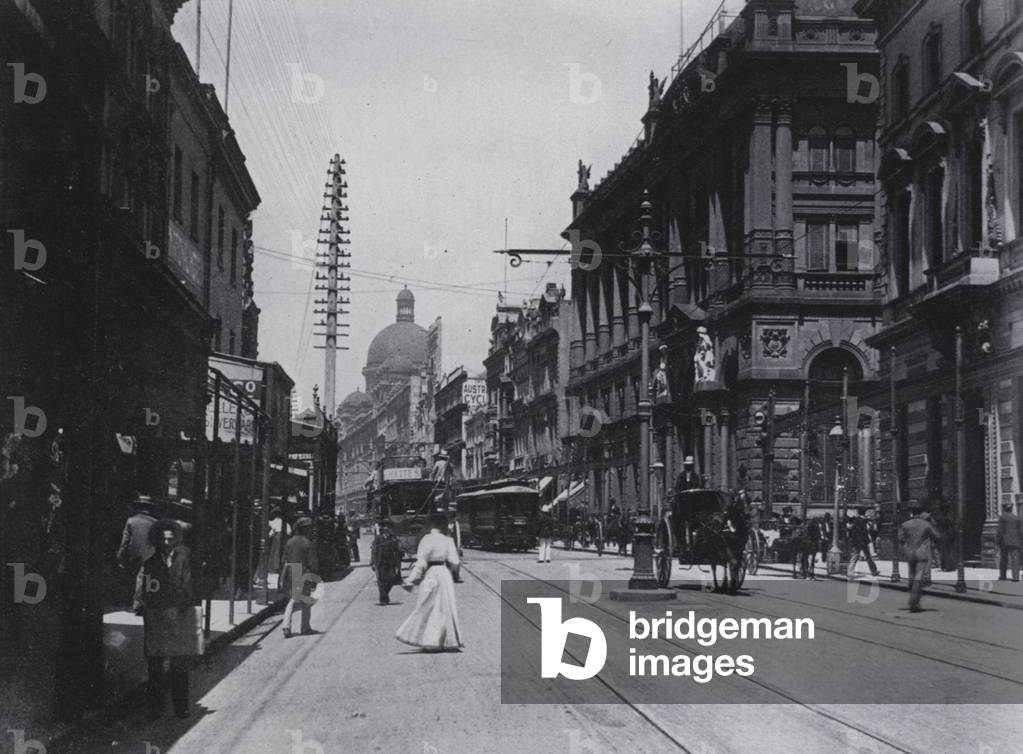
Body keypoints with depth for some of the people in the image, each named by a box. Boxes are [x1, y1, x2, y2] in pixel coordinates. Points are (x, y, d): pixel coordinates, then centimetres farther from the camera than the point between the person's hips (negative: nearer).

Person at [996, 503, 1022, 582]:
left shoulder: (1002, 517, -2)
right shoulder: (1017, 518, 9)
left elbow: (1000, 531, -8)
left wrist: (997, 542, -3)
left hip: (1005, 542, -2)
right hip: (1015, 542, 2)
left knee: (1003, 559, 10)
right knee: (1015, 559, -2)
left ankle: (1002, 576, 15)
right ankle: (1016, 577, -12)